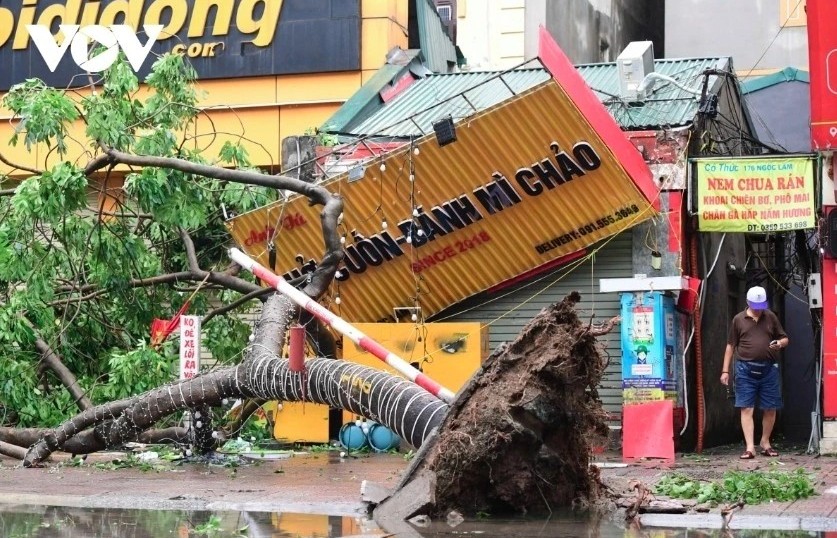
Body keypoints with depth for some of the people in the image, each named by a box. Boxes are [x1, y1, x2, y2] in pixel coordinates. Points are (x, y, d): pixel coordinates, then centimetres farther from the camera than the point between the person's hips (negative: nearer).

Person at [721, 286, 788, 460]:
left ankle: (765, 443, 25)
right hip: (746, 369, -2)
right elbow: (730, 346, 8)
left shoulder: (770, 317, 8)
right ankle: (750, 448, -6)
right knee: (746, 408, -6)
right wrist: (725, 371, 3)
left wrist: (780, 343, -10)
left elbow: (785, 339, 15)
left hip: (768, 369, 2)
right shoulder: (739, 319, 5)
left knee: (770, 409, 7)